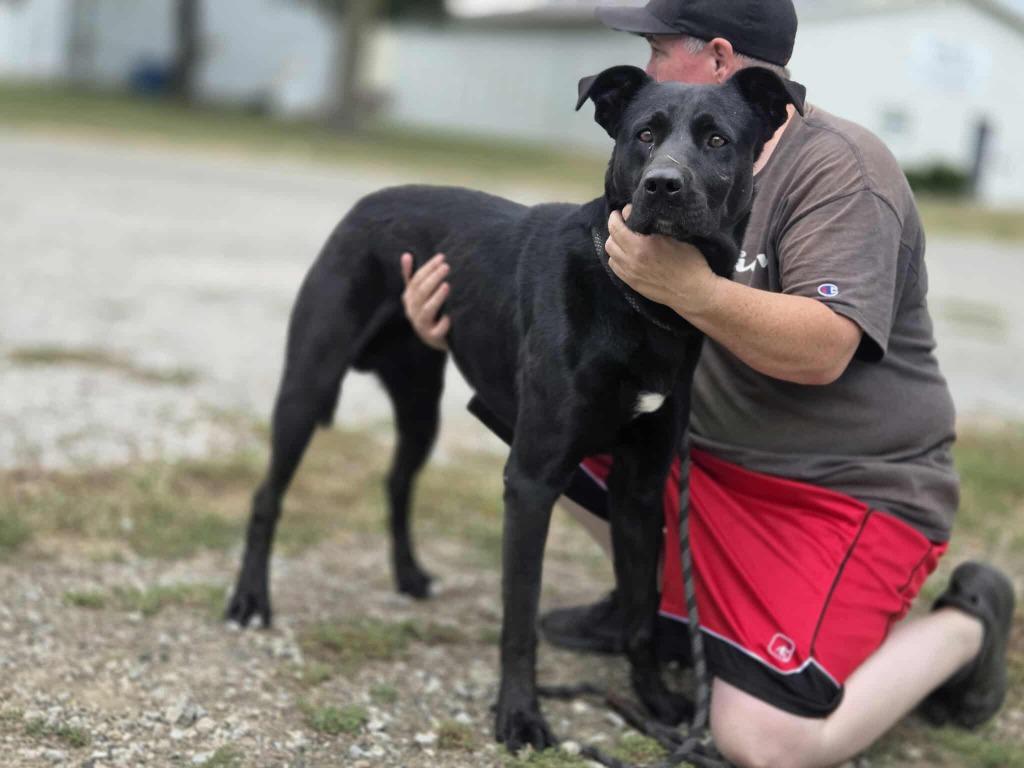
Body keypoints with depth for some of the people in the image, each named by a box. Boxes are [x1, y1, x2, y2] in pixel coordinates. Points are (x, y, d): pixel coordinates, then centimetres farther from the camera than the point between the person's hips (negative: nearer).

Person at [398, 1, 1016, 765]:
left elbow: (823, 351, -30)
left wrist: (689, 289, -42)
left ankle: (963, 625, 3)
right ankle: (663, 598, 14)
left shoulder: (838, 167, -18)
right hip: (712, 458, 8)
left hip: (849, 492, -8)